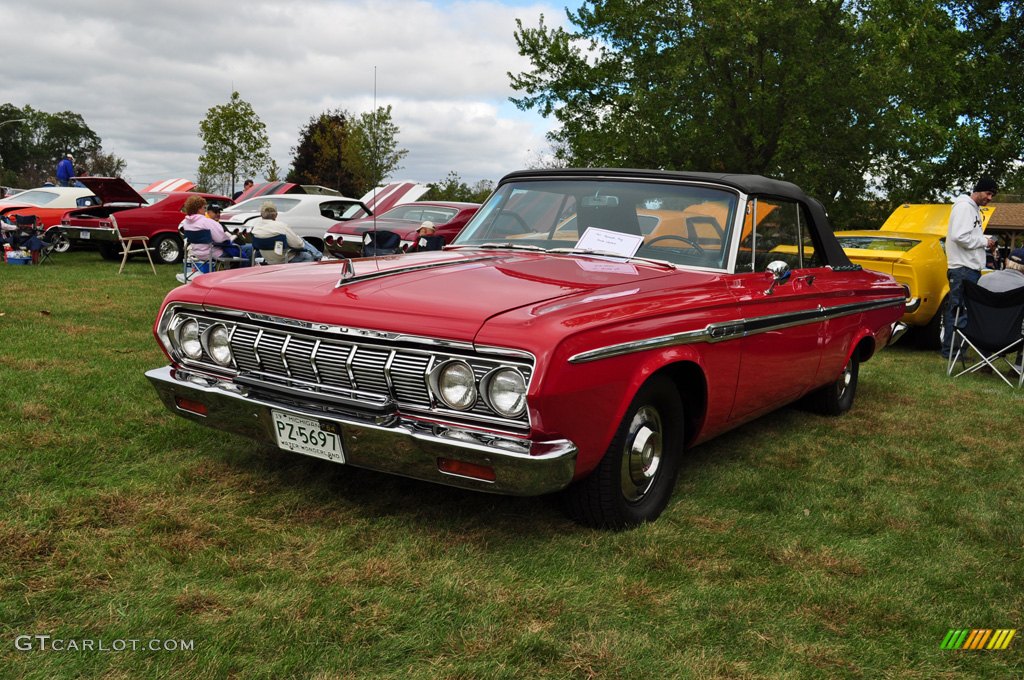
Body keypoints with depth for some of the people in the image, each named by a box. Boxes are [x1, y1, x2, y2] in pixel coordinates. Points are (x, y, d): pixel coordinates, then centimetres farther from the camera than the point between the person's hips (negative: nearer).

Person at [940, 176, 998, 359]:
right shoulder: (964, 207, -11)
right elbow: (959, 236, -22)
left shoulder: (974, 209, 20)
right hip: (962, 269, -11)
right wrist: (984, 242, -12)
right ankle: (950, 350, -3)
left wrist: (986, 240, 8)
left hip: (972, 268, 11)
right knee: (958, 311, -8)